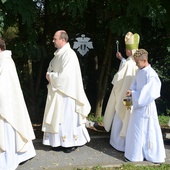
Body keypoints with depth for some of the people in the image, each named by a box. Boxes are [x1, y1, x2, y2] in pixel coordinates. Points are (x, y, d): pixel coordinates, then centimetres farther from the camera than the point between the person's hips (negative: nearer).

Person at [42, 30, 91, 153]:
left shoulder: (69, 54, -17)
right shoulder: (58, 53, 11)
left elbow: (65, 75, -24)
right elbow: (51, 68, 18)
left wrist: (51, 76, -10)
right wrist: (49, 75, -4)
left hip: (66, 92, -9)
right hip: (57, 91, 9)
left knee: (67, 117, 2)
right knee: (58, 117, 13)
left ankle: (71, 142, 16)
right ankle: (61, 142, 24)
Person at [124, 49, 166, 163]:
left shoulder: (150, 74, -20)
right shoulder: (139, 72, 6)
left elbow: (149, 93, -22)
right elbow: (135, 85, 12)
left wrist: (133, 94, -19)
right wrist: (131, 93, -7)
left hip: (146, 106, -9)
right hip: (138, 105, 9)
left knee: (145, 130, 3)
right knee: (136, 129, 16)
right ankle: (137, 153, 31)